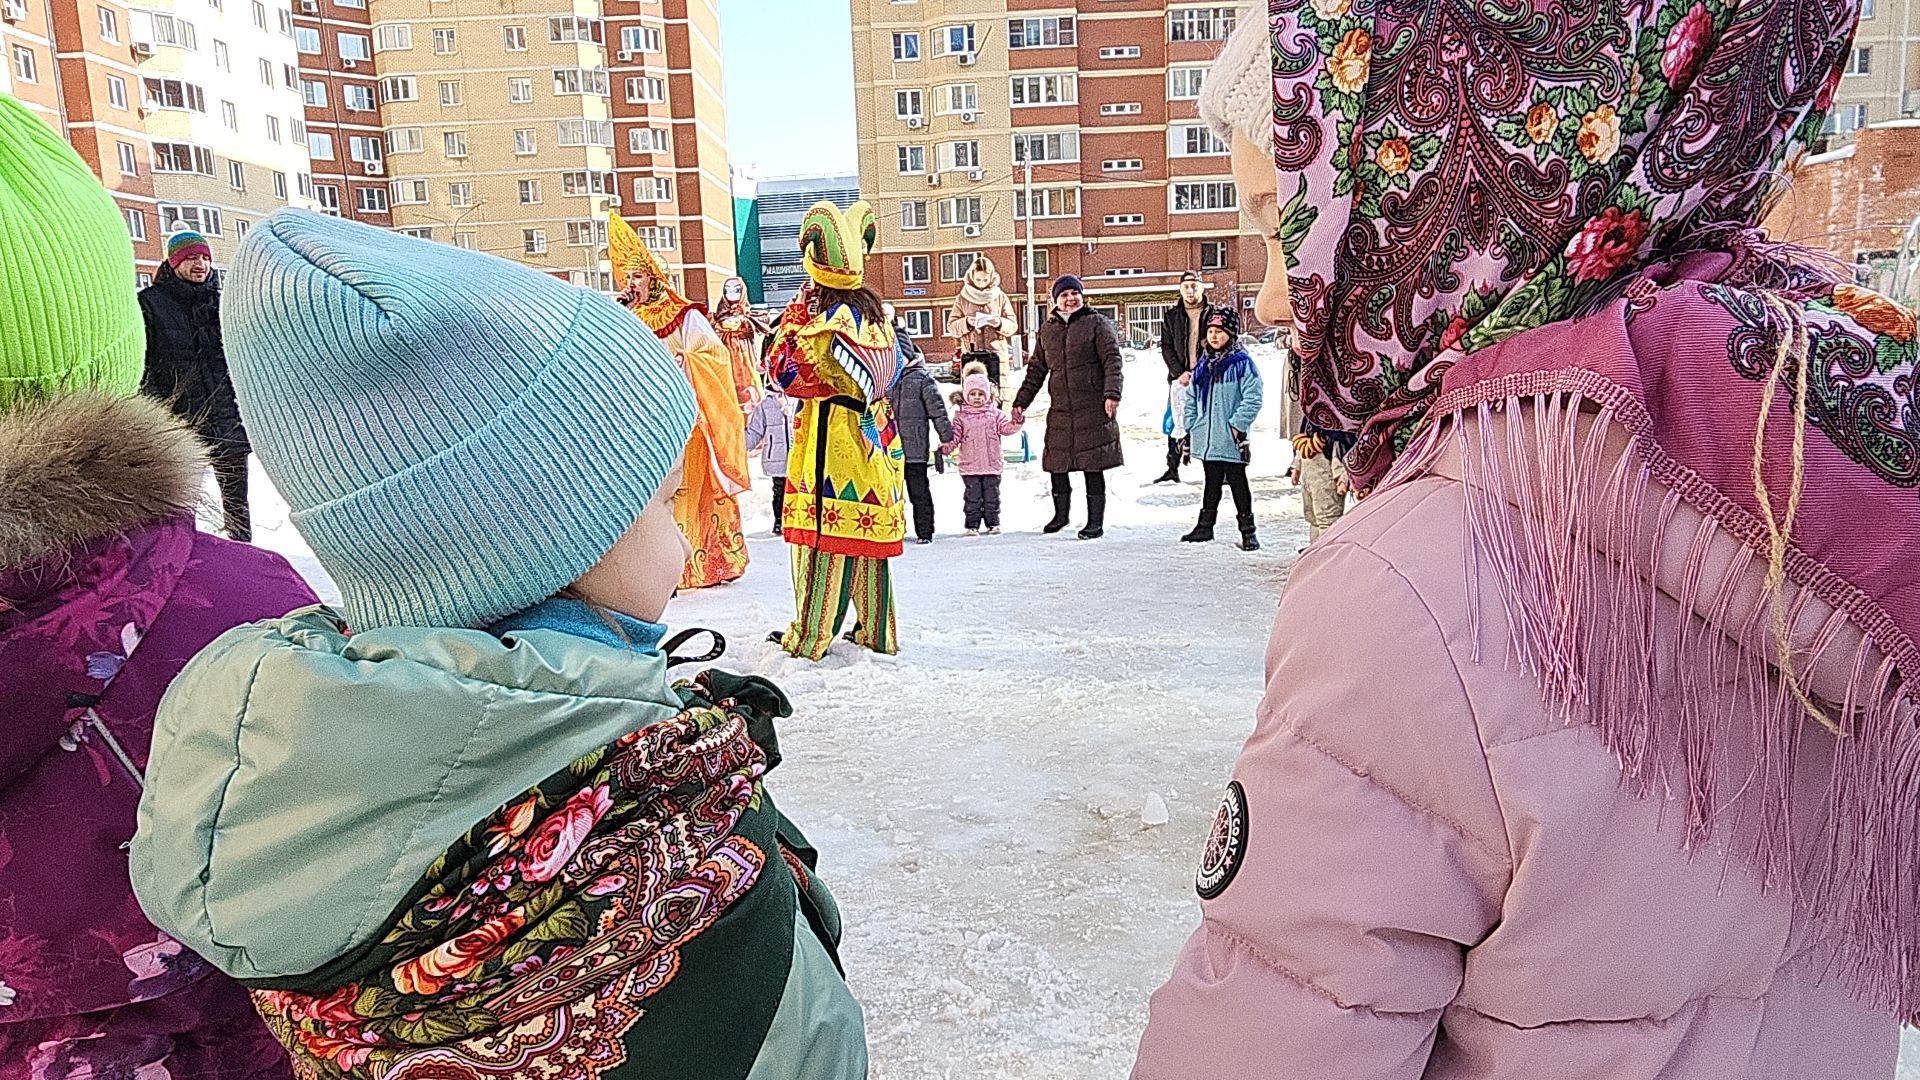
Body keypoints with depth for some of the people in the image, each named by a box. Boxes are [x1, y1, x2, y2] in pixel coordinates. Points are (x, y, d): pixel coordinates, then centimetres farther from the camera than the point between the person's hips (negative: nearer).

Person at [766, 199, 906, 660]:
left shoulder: (829, 315, -15)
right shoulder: (873, 310, 9)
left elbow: (787, 371, -14)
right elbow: (892, 367, 20)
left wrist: (795, 314, -7)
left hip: (833, 439, -7)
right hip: (874, 436, 8)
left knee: (823, 538, -1)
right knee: (867, 533, 12)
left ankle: (808, 638, 6)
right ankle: (878, 633, 19)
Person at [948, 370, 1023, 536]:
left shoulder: (994, 414, 7)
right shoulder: (961, 416, 4)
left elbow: (1006, 427, 4)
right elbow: (955, 435, 3)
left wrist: (1016, 422, -15)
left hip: (992, 465, 1)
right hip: (970, 466, -1)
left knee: (992, 496, 8)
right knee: (973, 497, 2)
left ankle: (993, 523, 17)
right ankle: (972, 525, 9)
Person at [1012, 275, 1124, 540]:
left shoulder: (1097, 323, 1)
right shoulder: (1047, 329, 15)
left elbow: (1112, 360, -6)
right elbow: (1036, 370, 20)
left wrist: (1112, 393, -19)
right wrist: (1021, 402, 15)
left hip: (1093, 409, -4)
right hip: (1060, 411, 4)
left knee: (1093, 466, -1)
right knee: (1057, 464, 8)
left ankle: (1096, 522, 9)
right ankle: (1061, 514, 29)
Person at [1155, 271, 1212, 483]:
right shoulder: (1171, 316, 10)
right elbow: (1166, 347, 5)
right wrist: (1179, 372, -8)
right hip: (1180, 378, 2)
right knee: (1176, 422, 2)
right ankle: (1172, 469, 8)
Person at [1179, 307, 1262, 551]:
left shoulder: (1242, 363, -7)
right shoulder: (1202, 365, 12)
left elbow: (1252, 398, -12)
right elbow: (1192, 399, 18)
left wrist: (1237, 425, -16)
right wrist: (1190, 428, 10)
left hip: (1231, 439, -6)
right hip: (1206, 439, 6)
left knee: (1238, 483, 0)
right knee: (1211, 482, 16)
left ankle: (1248, 530, 8)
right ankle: (1205, 525, 25)